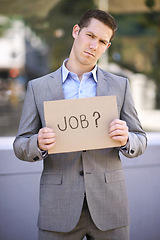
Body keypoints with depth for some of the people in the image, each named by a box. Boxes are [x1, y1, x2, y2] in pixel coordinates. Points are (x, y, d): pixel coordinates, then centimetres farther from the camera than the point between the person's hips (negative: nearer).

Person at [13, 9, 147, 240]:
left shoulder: (119, 85, 7)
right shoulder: (38, 87, 5)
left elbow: (139, 142, 8)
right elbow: (21, 146, 6)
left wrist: (125, 139, -16)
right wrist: (39, 143, -17)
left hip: (108, 204, 1)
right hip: (59, 209, -1)